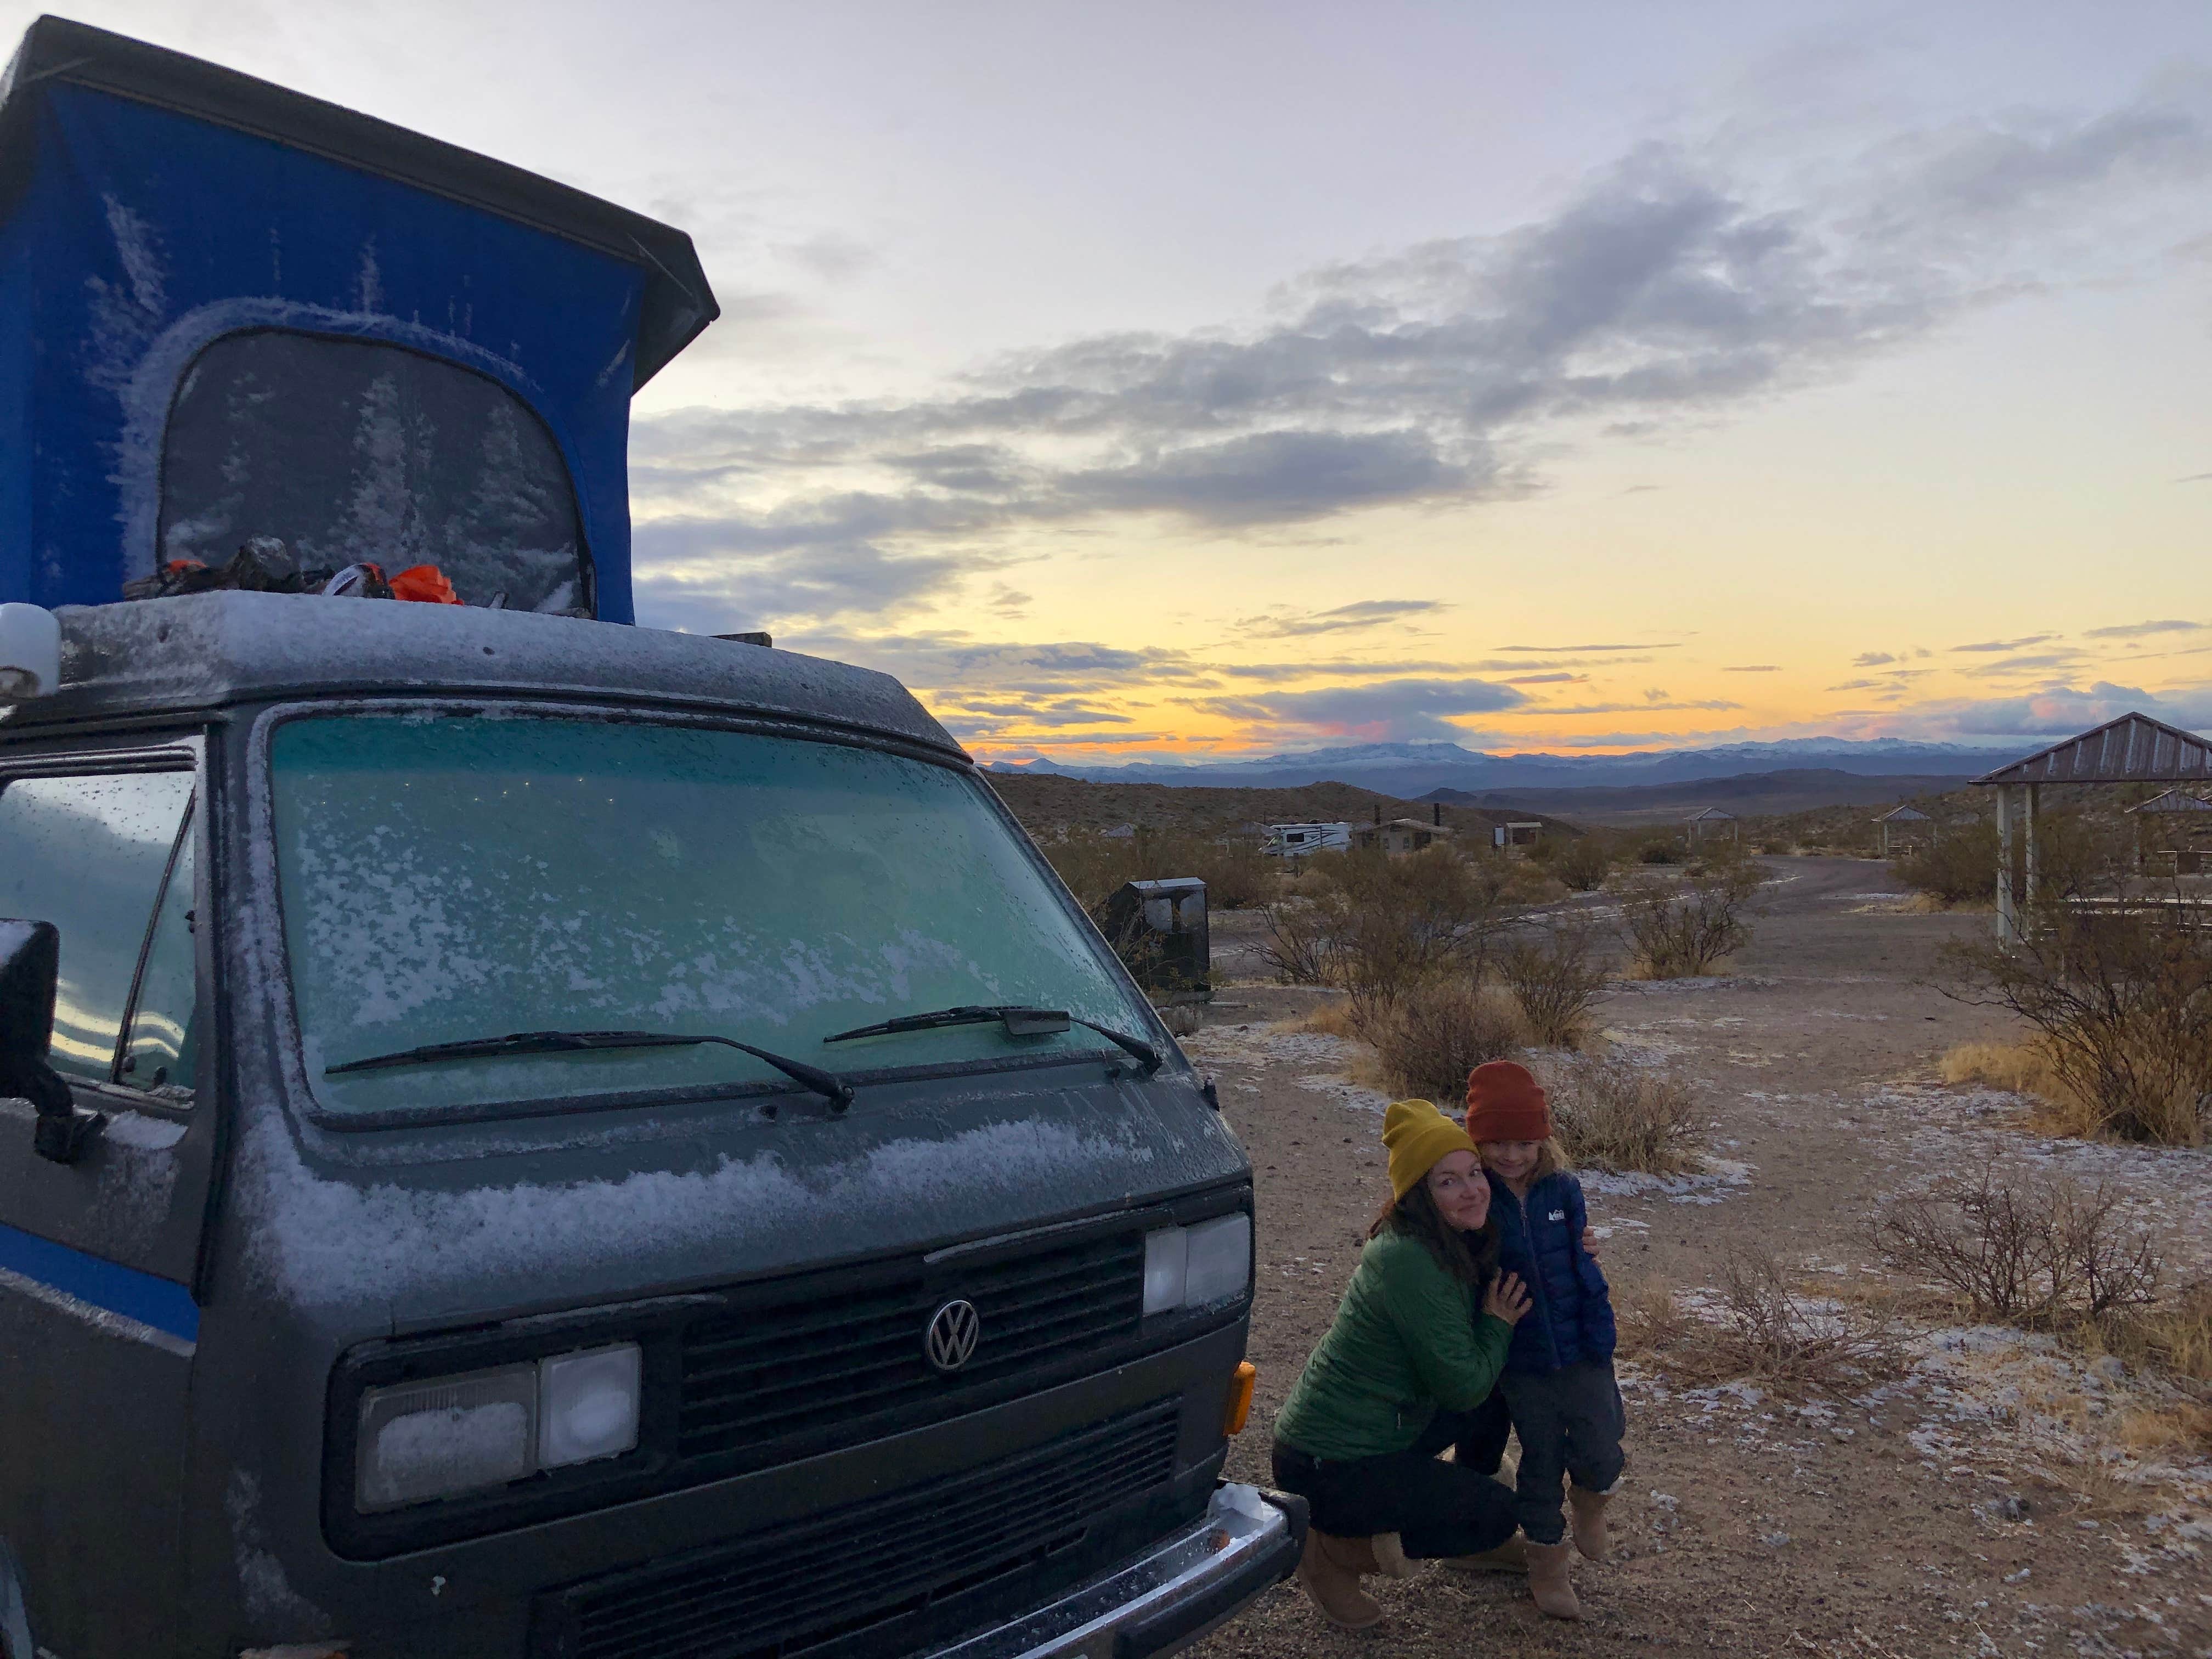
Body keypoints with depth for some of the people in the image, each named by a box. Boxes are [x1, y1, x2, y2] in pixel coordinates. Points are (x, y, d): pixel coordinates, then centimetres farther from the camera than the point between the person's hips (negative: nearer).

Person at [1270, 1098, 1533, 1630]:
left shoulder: (1451, 1249, 4)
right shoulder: (1410, 1263, -26)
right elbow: (1465, 1386, -23)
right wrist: (1498, 1322, -4)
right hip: (1323, 1470, -9)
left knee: (1496, 1403, 16)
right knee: (1496, 1515, -5)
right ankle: (1331, 1550, 1)